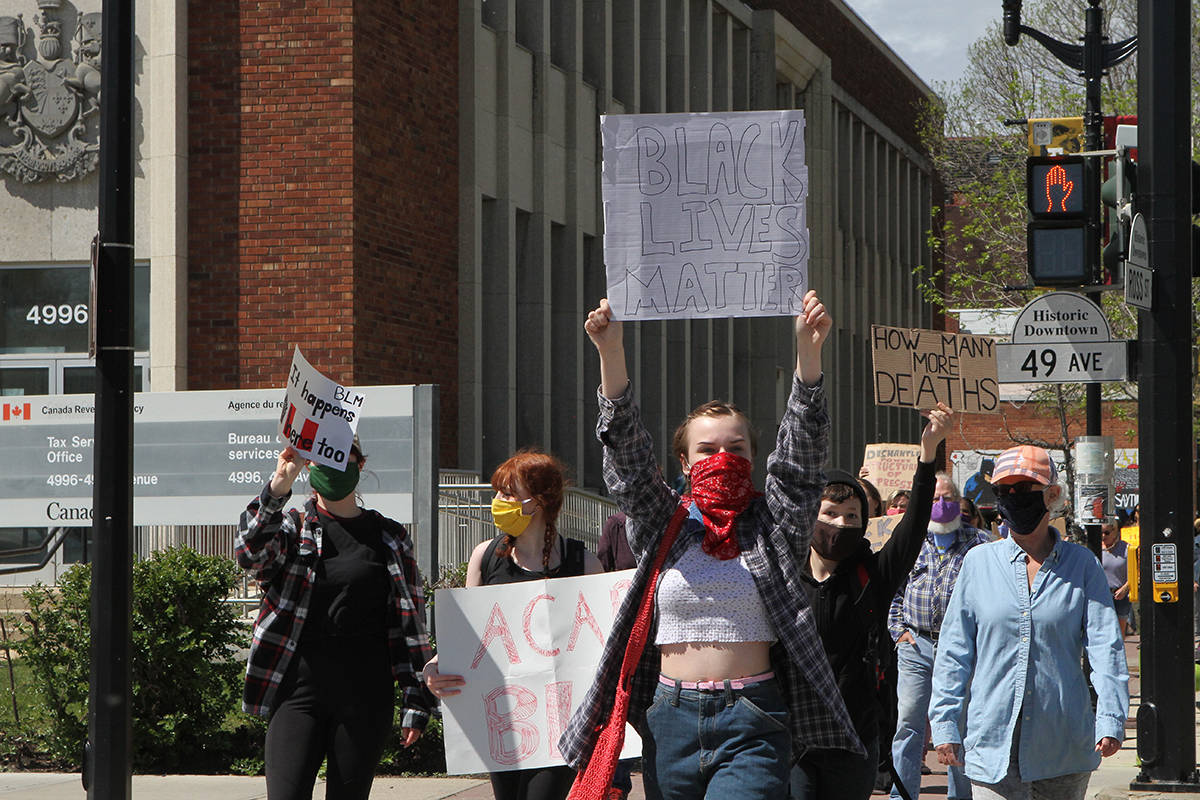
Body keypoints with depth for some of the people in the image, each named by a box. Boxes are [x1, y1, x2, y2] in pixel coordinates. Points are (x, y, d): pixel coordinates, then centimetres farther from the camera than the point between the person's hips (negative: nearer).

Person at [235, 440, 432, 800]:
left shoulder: (390, 538, 11)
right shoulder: (291, 527, 7)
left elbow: (410, 623, 11)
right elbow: (250, 553, -16)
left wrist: (415, 701, 5)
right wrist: (278, 487, -29)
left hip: (365, 696, 1)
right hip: (299, 689, -1)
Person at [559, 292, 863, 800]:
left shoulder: (772, 526, 8)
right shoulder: (662, 526, 10)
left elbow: (801, 451, -4)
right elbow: (626, 448, -1)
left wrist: (808, 351, -18)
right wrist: (610, 352, -15)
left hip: (752, 724, -3)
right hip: (671, 721, 3)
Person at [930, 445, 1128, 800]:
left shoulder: (1081, 564, 5)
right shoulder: (978, 562, 6)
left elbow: (1105, 645, -1)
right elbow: (954, 651, 8)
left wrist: (1110, 719, -13)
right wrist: (945, 725, 2)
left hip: (1064, 747, 0)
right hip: (994, 743, 0)